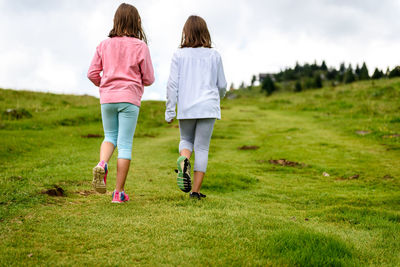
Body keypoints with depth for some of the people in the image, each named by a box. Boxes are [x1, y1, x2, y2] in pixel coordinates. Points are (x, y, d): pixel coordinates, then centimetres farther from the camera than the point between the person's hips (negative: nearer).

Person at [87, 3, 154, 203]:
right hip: (129, 99, -3)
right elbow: (148, 79, -2)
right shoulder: (140, 46, -4)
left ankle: (102, 164, -13)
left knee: (110, 137, 20)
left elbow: (92, 74, 3)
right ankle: (119, 192, 5)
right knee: (125, 145, 3)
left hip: (107, 98, 3)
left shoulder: (104, 45, 4)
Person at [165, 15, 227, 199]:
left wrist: (169, 110, 2)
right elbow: (222, 85, 9)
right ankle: (196, 190, 3)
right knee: (202, 148, 4)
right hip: (208, 107, 0)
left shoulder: (179, 55, 0)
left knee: (186, 140, 22)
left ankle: (183, 159, -13)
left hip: (186, 108, 0)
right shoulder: (214, 55, 4)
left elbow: (172, 84, -3)